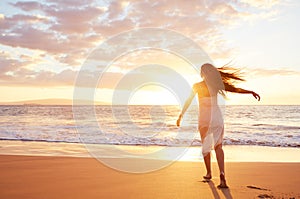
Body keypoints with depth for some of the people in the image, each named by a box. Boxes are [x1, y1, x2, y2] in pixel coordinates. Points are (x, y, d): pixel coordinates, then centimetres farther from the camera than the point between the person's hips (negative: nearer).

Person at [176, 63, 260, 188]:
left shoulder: (197, 86, -3)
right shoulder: (217, 84, 3)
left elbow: (188, 102, -1)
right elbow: (235, 89, 3)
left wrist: (181, 115, 6)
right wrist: (251, 92, 9)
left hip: (204, 117, -2)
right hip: (217, 116, 2)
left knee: (206, 146, 13)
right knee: (218, 146, 5)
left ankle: (208, 173, 23)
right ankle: (222, 174, -14)